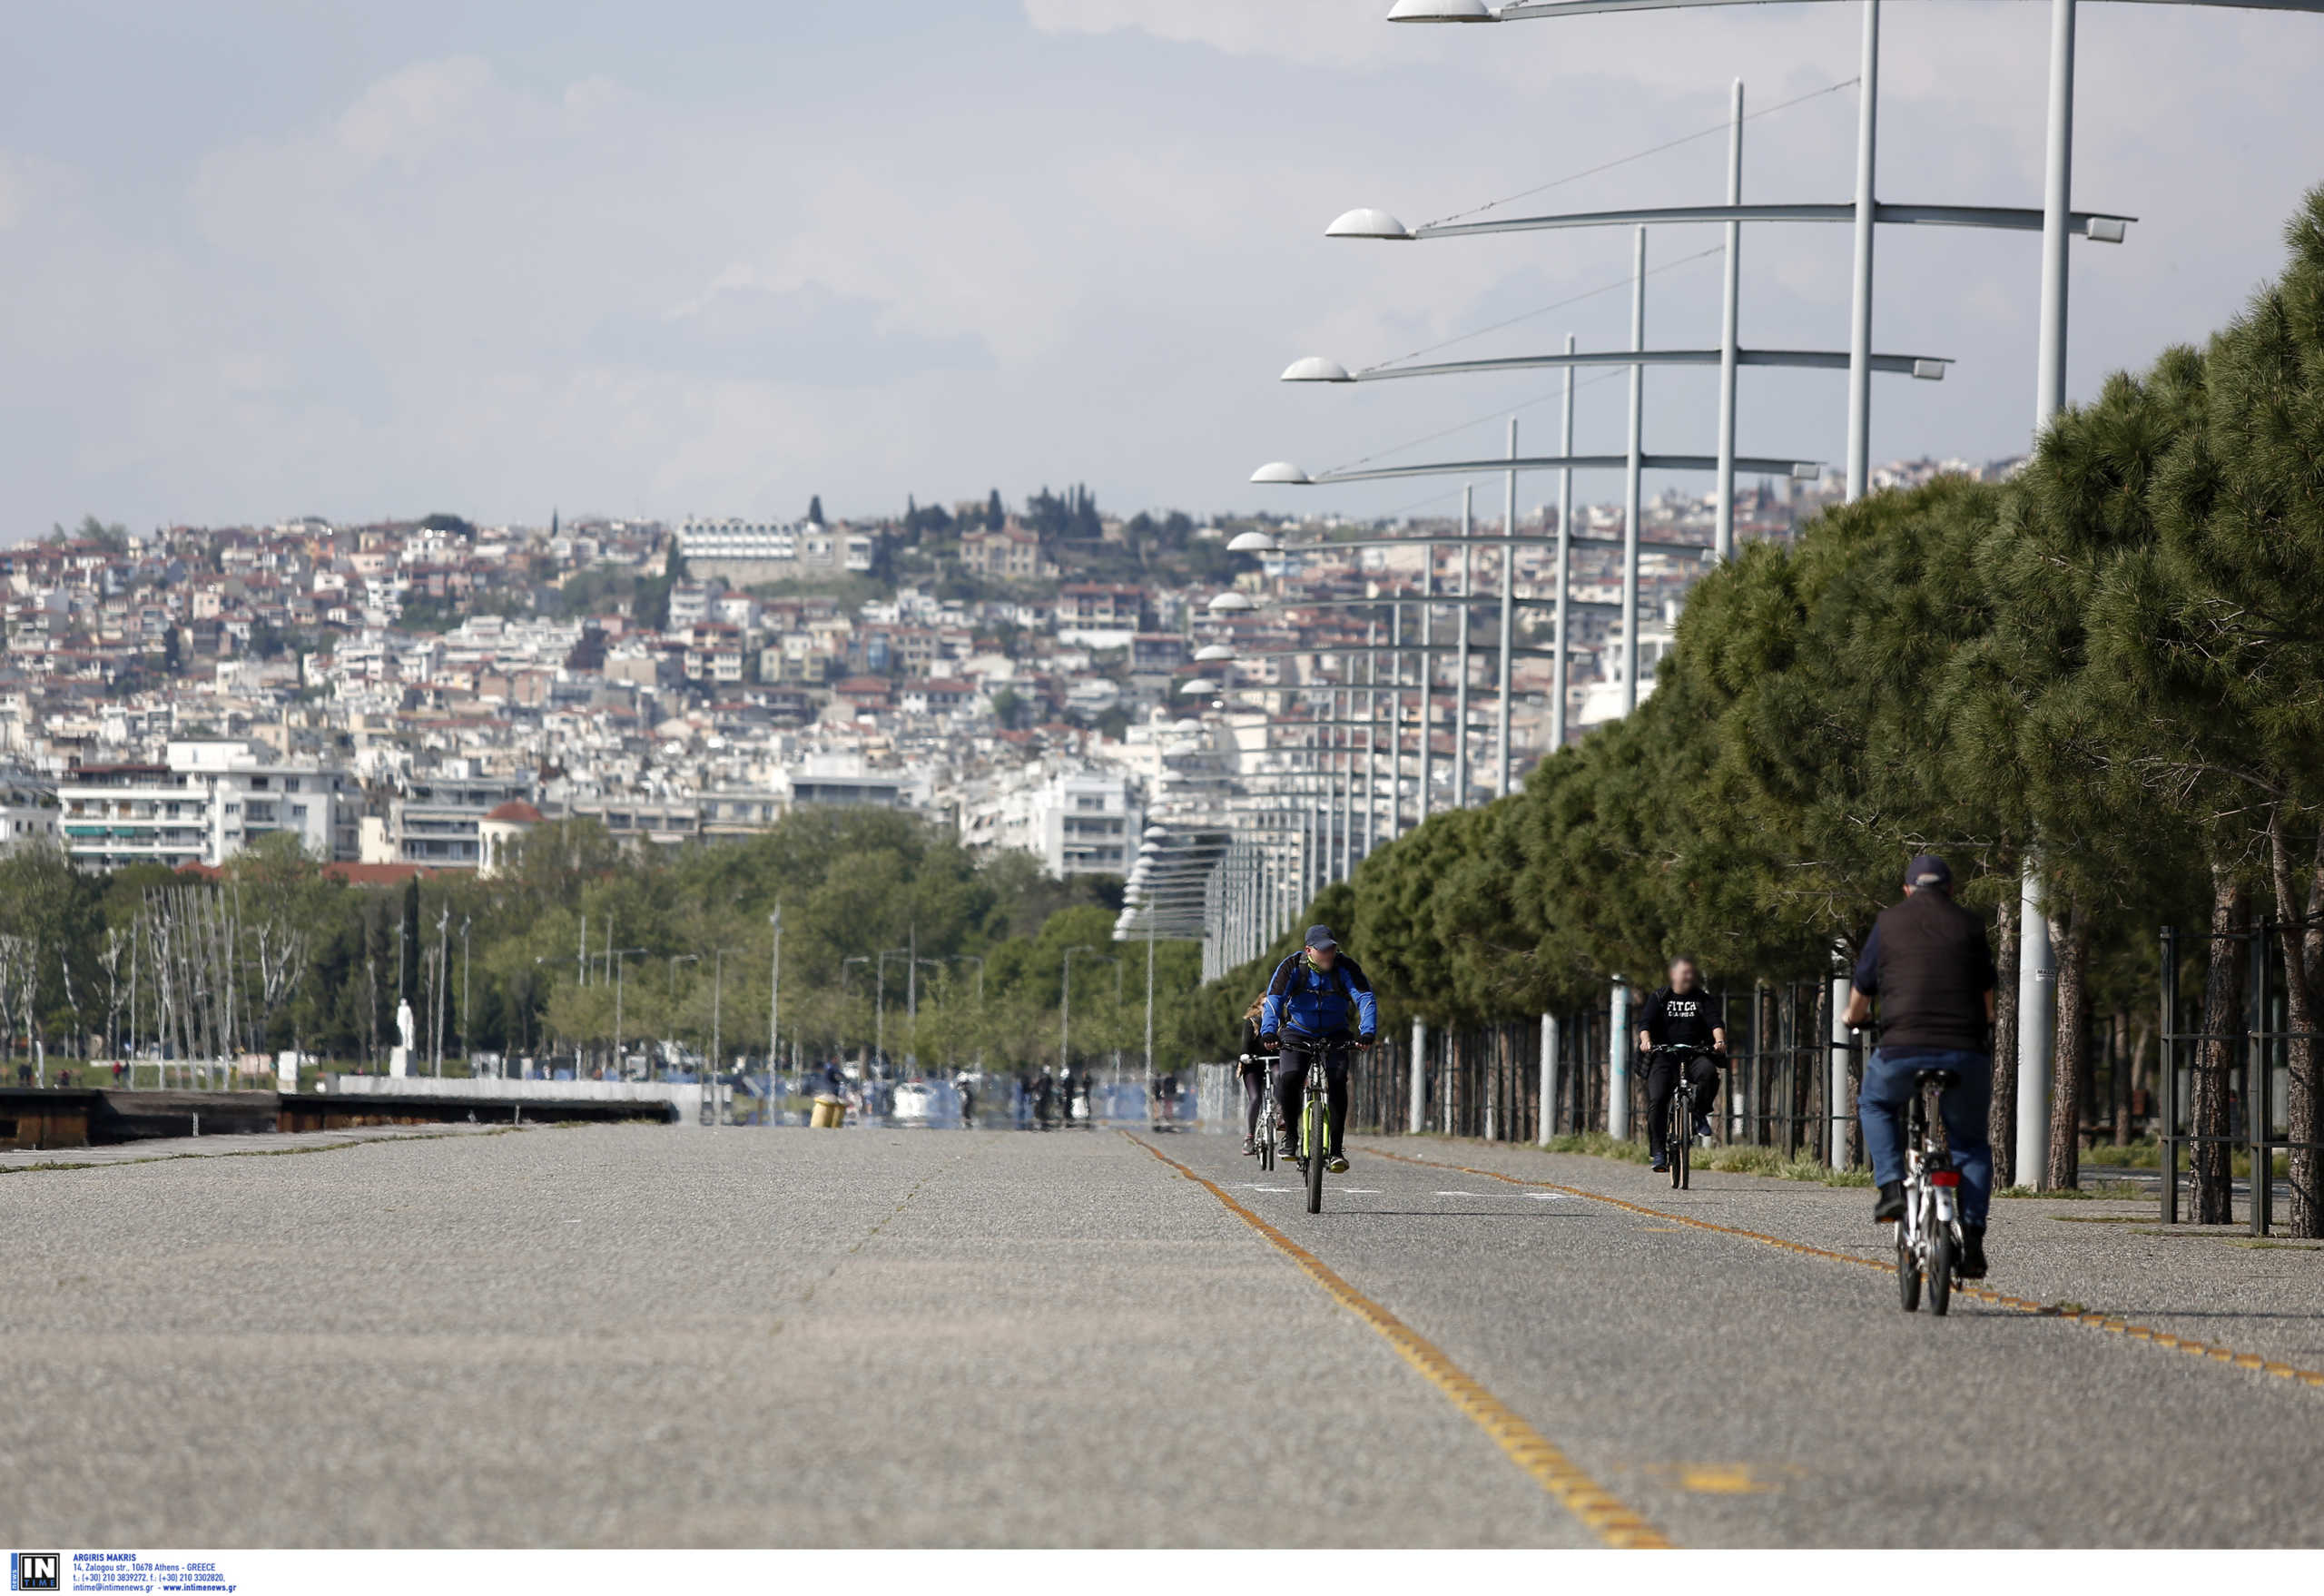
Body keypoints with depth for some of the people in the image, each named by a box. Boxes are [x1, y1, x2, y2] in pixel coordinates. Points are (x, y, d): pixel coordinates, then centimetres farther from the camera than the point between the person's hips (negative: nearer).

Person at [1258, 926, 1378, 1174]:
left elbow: (1366, 999, -24)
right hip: (1297, 1033, 0)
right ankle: (1290, 1135, -2)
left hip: (1334, 1035, 0)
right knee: (1289, 1077, -25)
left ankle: (1336, 1150, -16)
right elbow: (1273, 1000, -26)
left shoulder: (1345, 967, -15)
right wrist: (1268, 1033, -44)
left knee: (1337, 1081, -22)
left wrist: (1368, 1032, -42)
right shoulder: (1292, 967, -16)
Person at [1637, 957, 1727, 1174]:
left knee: (1708, 1071, -34)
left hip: (1695, 1055, 0)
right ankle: (1658, 1151, -9)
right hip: (1664, 1056, 0)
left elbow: (1715, 1022, -5)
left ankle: (1699, 1112, -9)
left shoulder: (1704, 999, 10)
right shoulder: (1659, 999, 8)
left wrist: (1719, 1040, -26)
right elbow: (1645, 1022, -5)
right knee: (1657, 1101, -17)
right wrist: (1645, 1040, -26)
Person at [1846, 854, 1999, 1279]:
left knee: (1875, 1103, 31)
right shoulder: (1969, 925, 12)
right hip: (1965, 1052, 1)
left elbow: (1862, 990, 19)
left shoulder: (1889, 924, 10)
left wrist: (1853, 1017, 42)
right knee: (1971, 1143, 19)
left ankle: (1892, 1186, 12)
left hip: (1902, 1051, -1)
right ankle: (1972, 1236, 3)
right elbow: (1987, 997, 19)